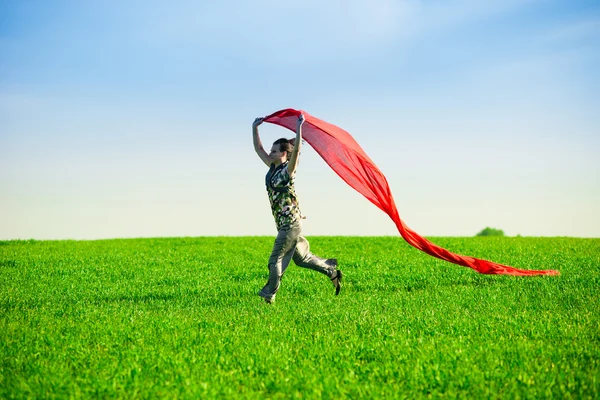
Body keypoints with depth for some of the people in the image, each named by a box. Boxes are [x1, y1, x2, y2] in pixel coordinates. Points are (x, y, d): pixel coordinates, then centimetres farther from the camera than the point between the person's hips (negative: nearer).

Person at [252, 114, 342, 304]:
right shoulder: (272, 167, 8)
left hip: (291, 223, -9)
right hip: (285, 224, 9)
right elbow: (258, 148, 15)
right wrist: (255, 128, 10)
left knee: (276, 260, -3)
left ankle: (268, 295, 6)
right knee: (301, 258, 18)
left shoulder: (288, 170, -13)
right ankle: (332, 271, 28)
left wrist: (299, 126, -33)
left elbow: (296, 150, -30)